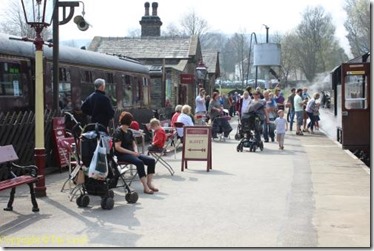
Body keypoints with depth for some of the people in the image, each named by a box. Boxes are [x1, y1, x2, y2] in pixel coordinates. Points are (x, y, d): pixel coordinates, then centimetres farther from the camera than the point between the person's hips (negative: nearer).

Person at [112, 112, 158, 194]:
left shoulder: (129, 132, 19)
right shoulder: (118, 132, -7)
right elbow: (117, 147, -16)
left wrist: (136, 151, -4)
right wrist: (132, 153, -20)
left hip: (131, 153, 8)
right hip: (122, 155, -8)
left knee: (151, 160, -10)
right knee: (139, 162, -34)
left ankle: (149, 183, -11)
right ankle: (145, 187, -35)